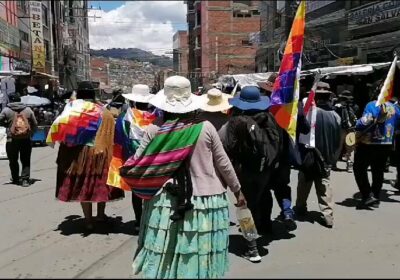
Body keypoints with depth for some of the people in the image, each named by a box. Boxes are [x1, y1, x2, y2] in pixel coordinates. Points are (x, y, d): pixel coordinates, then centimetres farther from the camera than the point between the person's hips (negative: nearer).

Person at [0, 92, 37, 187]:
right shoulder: (28, 109, 2)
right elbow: (35, 124, 4)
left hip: (12, 140, -1)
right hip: (26, 139, 1)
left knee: (13, 160, 14)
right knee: (26, 161, 7)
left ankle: (15, 179, 22)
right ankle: (25, 179, -1)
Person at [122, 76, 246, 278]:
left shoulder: (154, 130, -4)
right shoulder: (205, 128, -5)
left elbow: (137, 165, 2)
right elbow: (223, 164, 1)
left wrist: (124, 171, 24)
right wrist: (237, 191, 15)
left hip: (167, 203, 1)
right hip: (206, 201, 0)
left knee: (166, 259, 13)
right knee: (200, 258, 13)